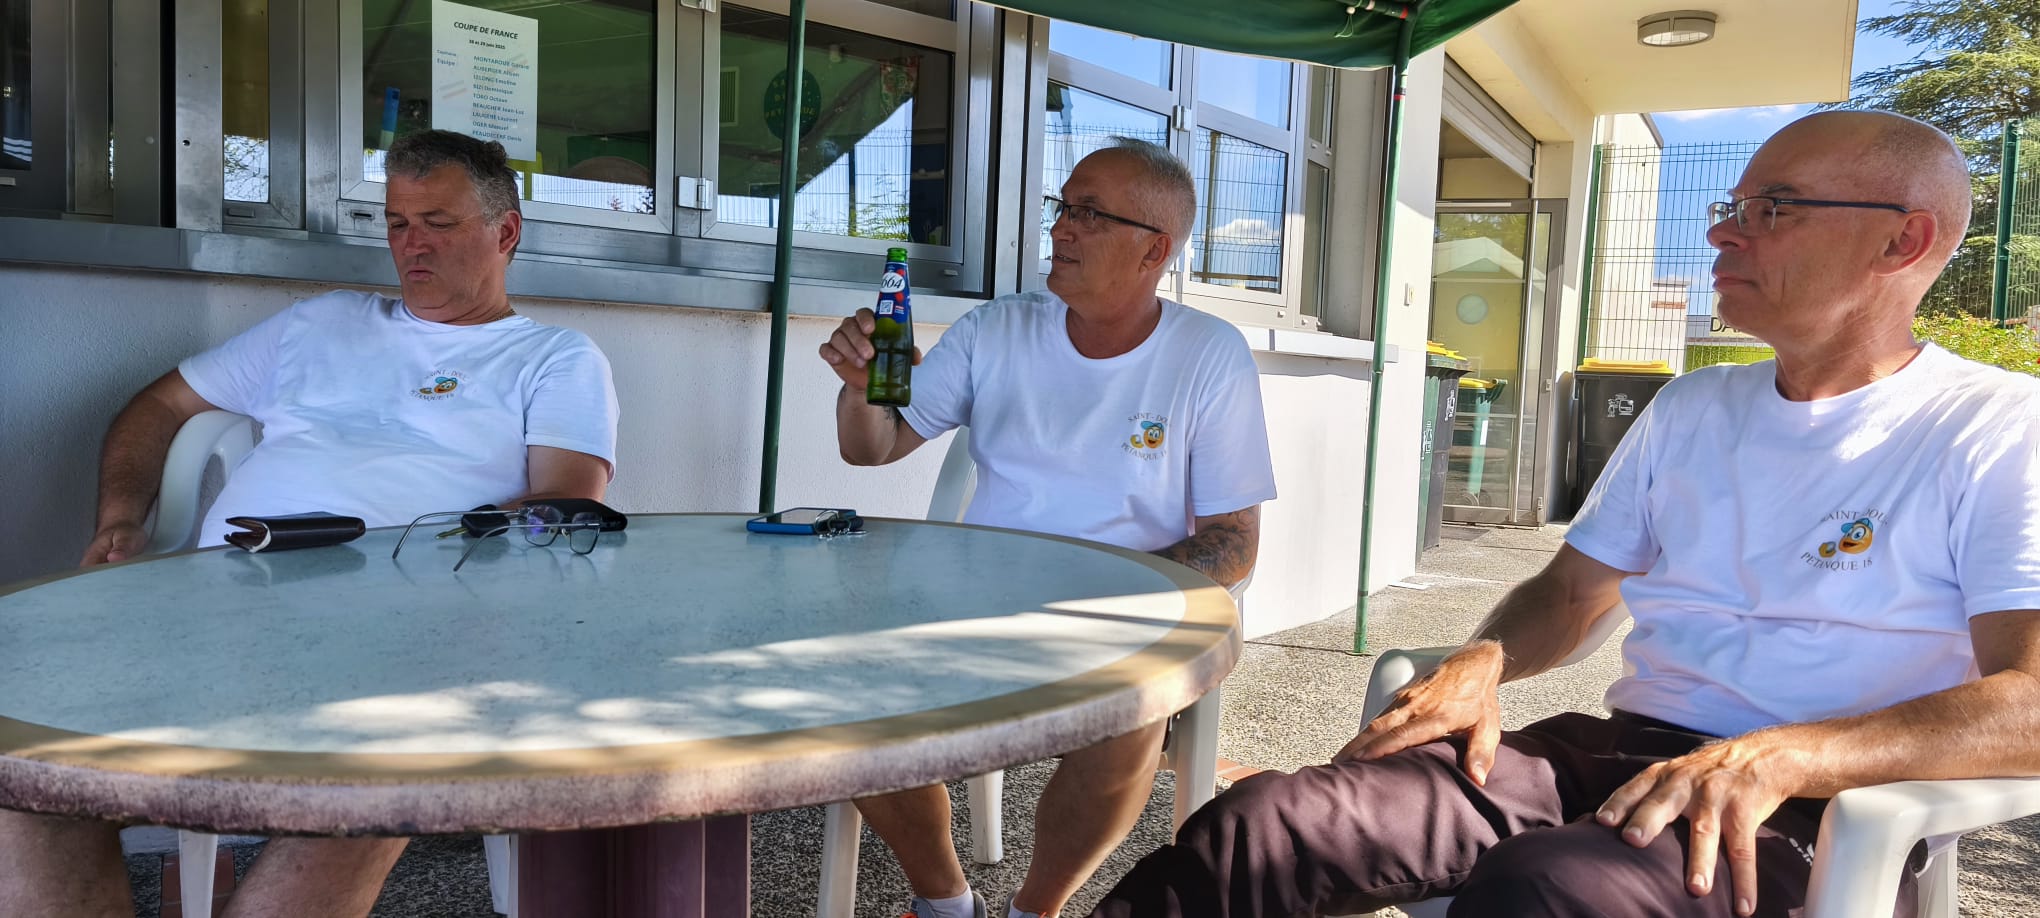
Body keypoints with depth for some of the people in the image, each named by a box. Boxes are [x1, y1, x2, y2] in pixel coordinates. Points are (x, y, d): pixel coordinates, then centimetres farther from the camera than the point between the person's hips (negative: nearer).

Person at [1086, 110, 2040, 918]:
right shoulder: (1690, 409, 18)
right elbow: (1569, 591, 19)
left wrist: (1775, 758, -28)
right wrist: (1482, 664, -3)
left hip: (1816, 809, -4)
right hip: (1620, 753, 5)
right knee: (1258, 828, -20)